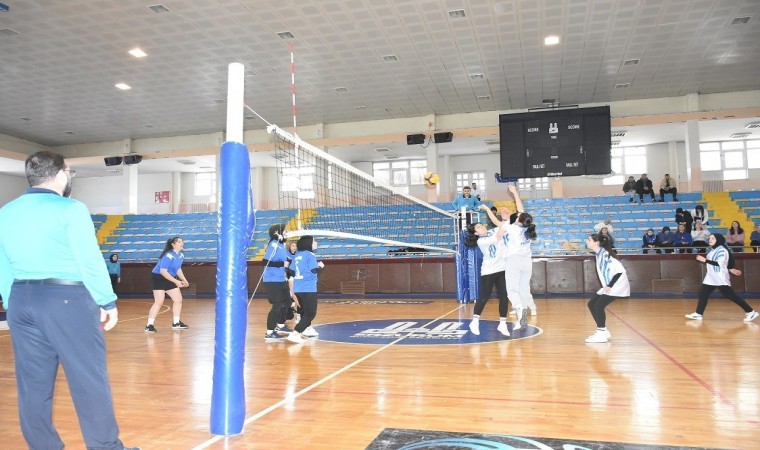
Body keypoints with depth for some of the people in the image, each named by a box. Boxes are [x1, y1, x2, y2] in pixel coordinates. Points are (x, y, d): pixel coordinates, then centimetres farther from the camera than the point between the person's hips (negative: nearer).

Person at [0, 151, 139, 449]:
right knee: (89, 379, 1)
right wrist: (108, 302, -3)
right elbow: (91, 261, -11)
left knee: (33, 383, 13)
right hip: (68, 299, -7)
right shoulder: (69, 209, -10)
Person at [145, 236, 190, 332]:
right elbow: (163, 271, -28)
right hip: (158, 278, -9)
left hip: (170, 279, 9)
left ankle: (176, 323, 19)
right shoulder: (168, 255, -24)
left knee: (178, 299, 7)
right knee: (159, 302, -15)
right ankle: (149, 325, -8)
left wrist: (184, 280, 6)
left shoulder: (181, 255, 2)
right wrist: (176, 281, -30)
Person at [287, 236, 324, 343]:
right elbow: (315, 271, -15)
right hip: (308, 289, -8)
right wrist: (320, 266, 6)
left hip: (297, 288, 8)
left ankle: (307, 329, 39)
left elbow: (292, 271, 15)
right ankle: (295, 334, -16)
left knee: (305, 310, 26)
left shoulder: (297, 255, 12)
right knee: (311, 313, -4)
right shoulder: (310, 255, -9)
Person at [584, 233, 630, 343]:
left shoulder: (605, 254, -21)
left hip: (617, 285, -9)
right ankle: (603, 331, 16)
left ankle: (601, 334, -6)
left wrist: (610, 286, -23)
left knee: (599, 305, -16)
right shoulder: (598, 254, 7)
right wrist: (607, 286, 8)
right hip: (608, 286, 9)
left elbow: (620, 270, -27)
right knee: (591, 304, 7)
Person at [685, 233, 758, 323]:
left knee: (731, 296, -6)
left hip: (721, 278, -9)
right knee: (702, 293, 4)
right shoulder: (712, 250, 14)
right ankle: (698, 314, 7)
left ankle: (750, 312, 6)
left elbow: (719, 263, -24)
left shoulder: (722, 250, -15)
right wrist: (731, 269, 21)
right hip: (711, 277, 9)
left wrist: (705, 260, -27)